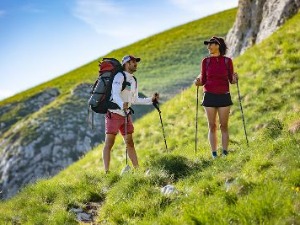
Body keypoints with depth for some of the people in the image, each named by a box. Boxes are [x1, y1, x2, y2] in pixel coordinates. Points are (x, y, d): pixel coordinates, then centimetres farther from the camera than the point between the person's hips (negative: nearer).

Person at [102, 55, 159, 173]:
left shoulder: (133, 80, 14)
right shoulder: (120, 76, -11)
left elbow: (134, 100, 22)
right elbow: (115, 94, -25)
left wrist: (151, 99, 14)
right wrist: (122, 104, -45)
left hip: (126, 115, 8)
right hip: (114, 113, -8)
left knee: (130, 143, 11)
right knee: (109, 144, -7)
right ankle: (106, 172, -9)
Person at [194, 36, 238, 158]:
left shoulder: (227, 61, 1)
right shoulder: (206, 61, 2)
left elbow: (231, 80, 6)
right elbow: (203, 80, 6)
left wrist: (235, 79, -15)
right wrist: (198, 82, -15)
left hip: (224, 97, 0)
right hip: (209, 97, 1)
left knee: (224, 126, 1)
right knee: (212, 126, 2)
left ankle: (225, 153, 7)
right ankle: (214, 155, 6)